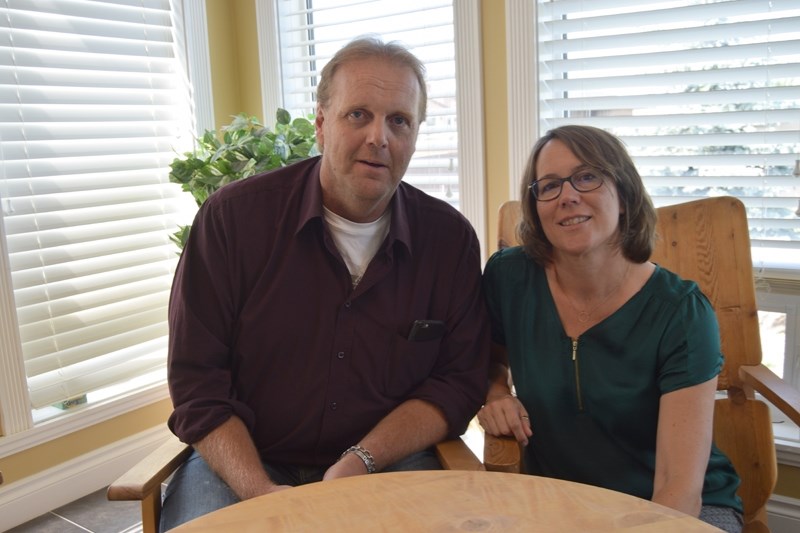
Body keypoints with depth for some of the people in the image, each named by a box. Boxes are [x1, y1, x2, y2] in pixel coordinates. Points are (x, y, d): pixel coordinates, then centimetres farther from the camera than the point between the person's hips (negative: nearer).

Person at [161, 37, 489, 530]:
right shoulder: (232, 216, -8)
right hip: (246, 464, 0)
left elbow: (457, 380, -1)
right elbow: (198, 383, -6)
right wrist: (261, 492, -18)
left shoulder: (451, 238, -3)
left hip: (390, 463, 1)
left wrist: (361, 462, -14)